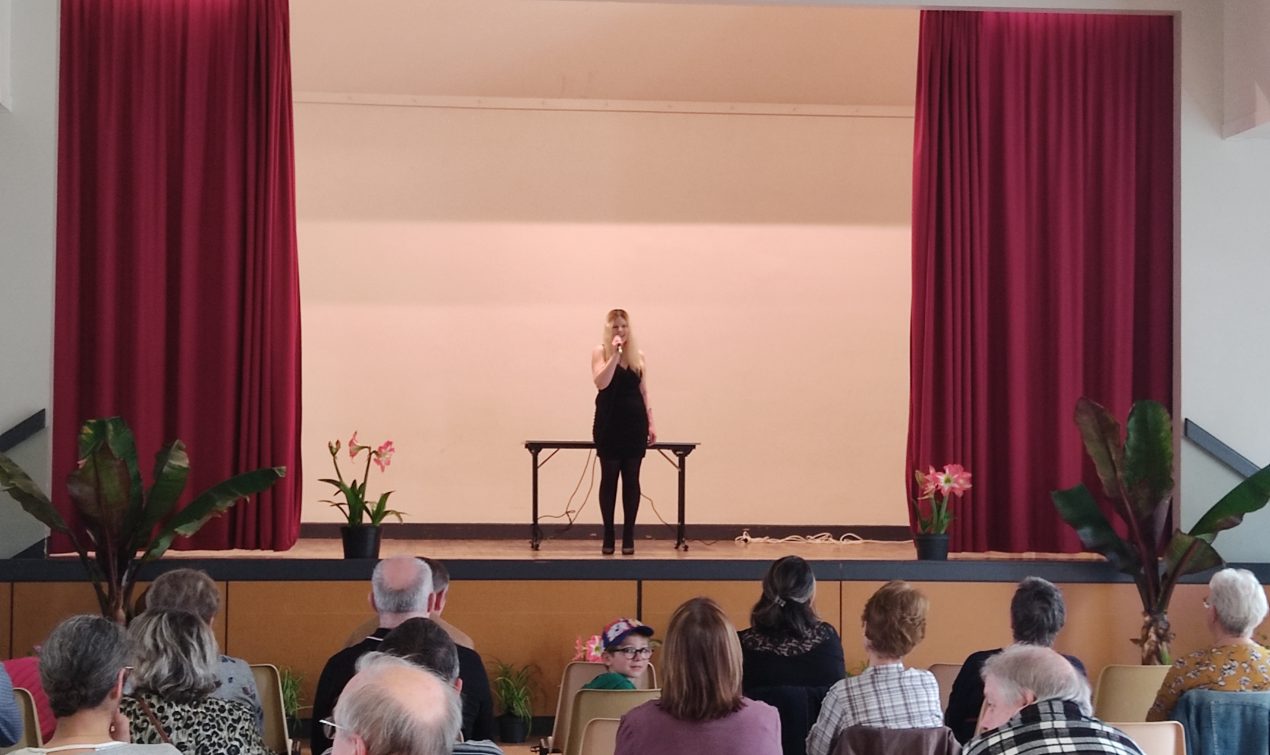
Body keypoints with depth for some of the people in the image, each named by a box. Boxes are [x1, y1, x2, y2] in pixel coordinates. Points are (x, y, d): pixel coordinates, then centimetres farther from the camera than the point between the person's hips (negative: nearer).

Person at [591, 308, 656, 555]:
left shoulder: (638, 355, 10)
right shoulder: (600, 351, 0)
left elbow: (644, 391, 12)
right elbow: (601, 382, -15)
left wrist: (651, 423, 7)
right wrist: (615, 354, -19)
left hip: (635, 423, 3)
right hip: (609, 423, -3)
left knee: (631, 479, 3)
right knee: (609, 478, 2)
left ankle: (628, 536, 7)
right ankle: (608, 536, 8)